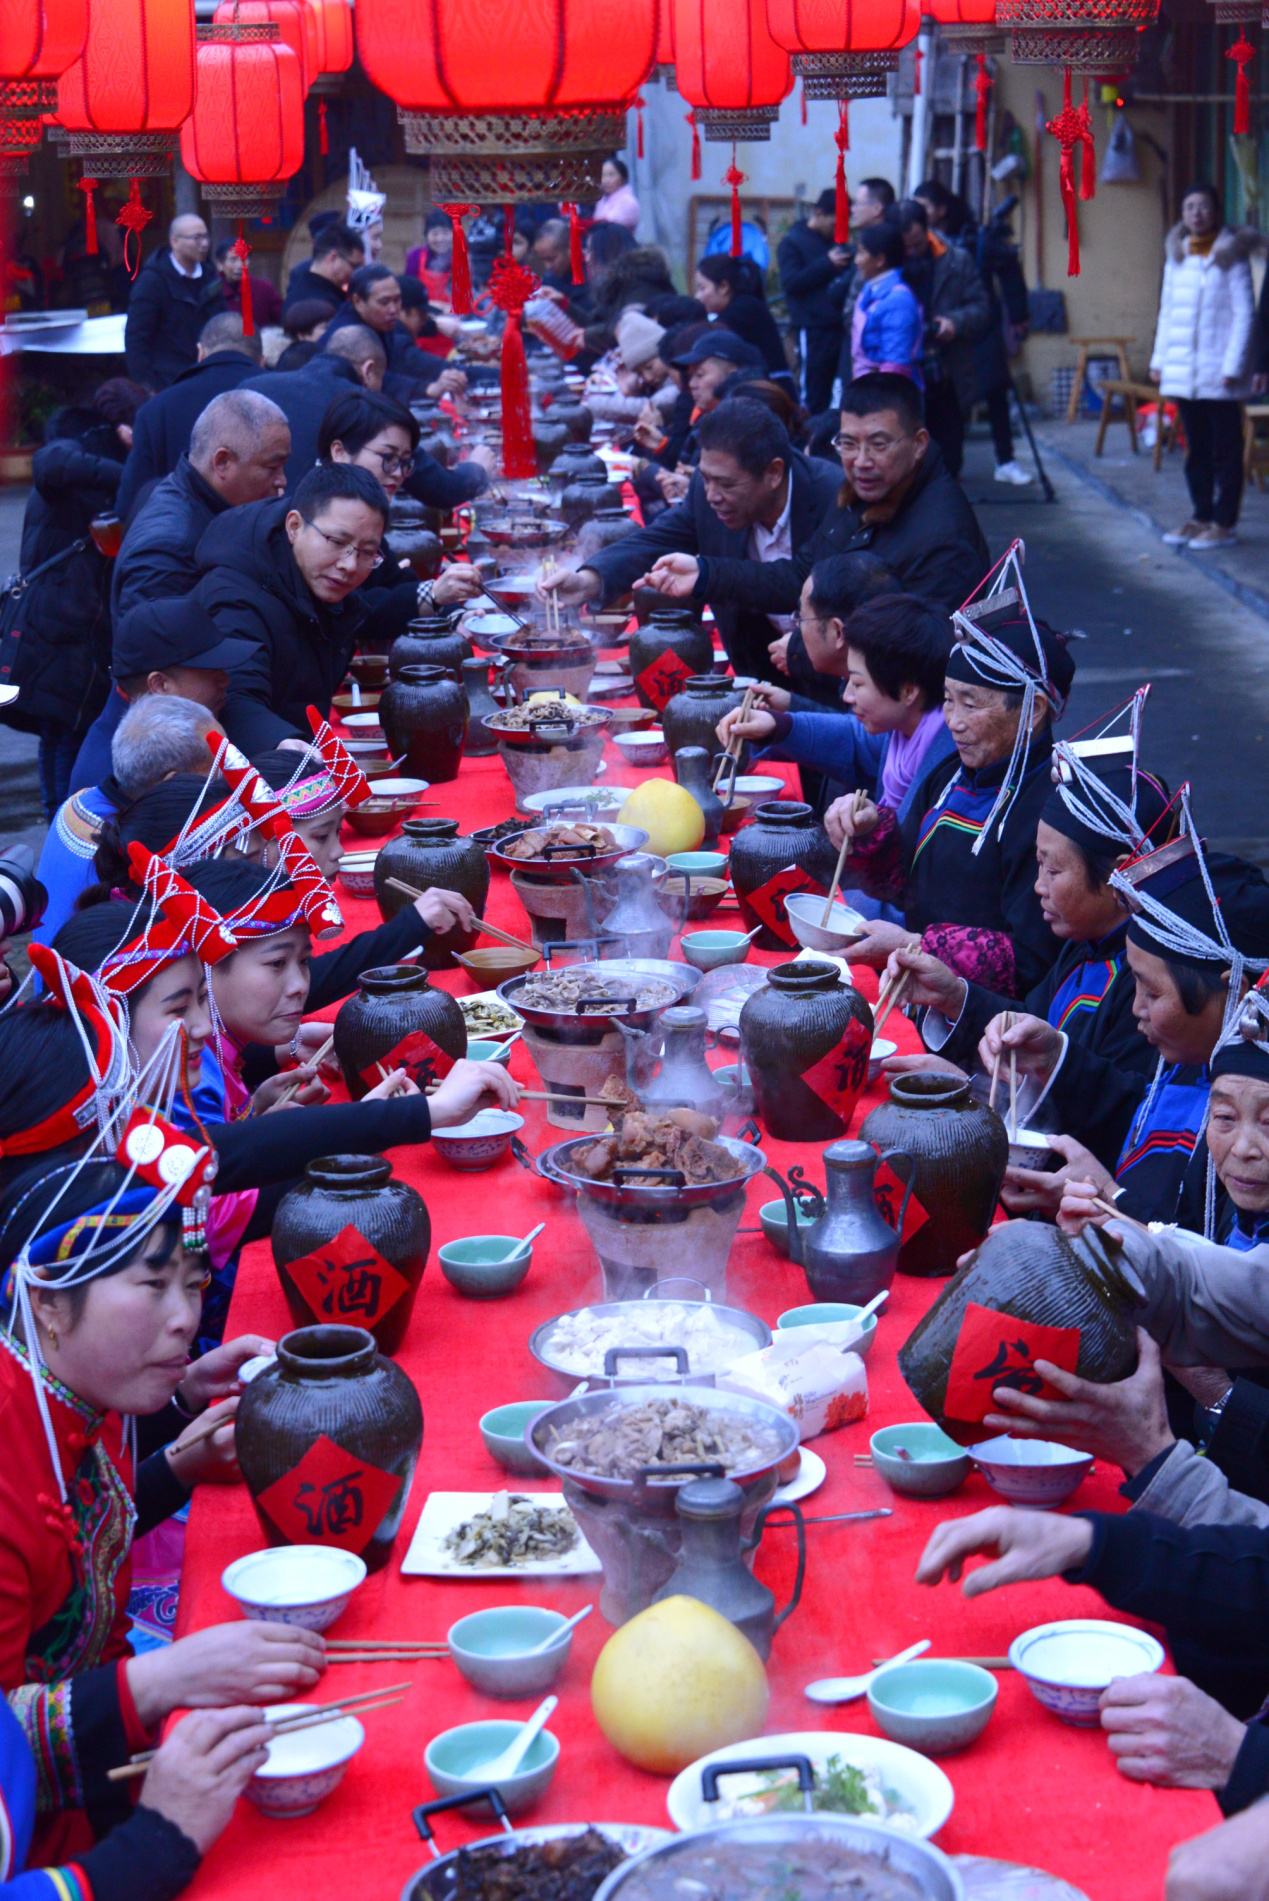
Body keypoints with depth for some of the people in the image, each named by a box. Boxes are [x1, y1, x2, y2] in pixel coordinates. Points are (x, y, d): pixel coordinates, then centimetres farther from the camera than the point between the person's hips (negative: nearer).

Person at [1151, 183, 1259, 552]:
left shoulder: (1231, 256, -5)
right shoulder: (1176, 257, 11)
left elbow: (1244, 314, -8)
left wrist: (1233, 366, -14)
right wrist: (1159, 361, 10)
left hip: (1219, 372, -5)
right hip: (1183, 373, 5)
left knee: (1225, 449, 0)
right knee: (1196, 448, 11)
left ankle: (1224, 524, 3)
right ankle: (1201, 517, 20)